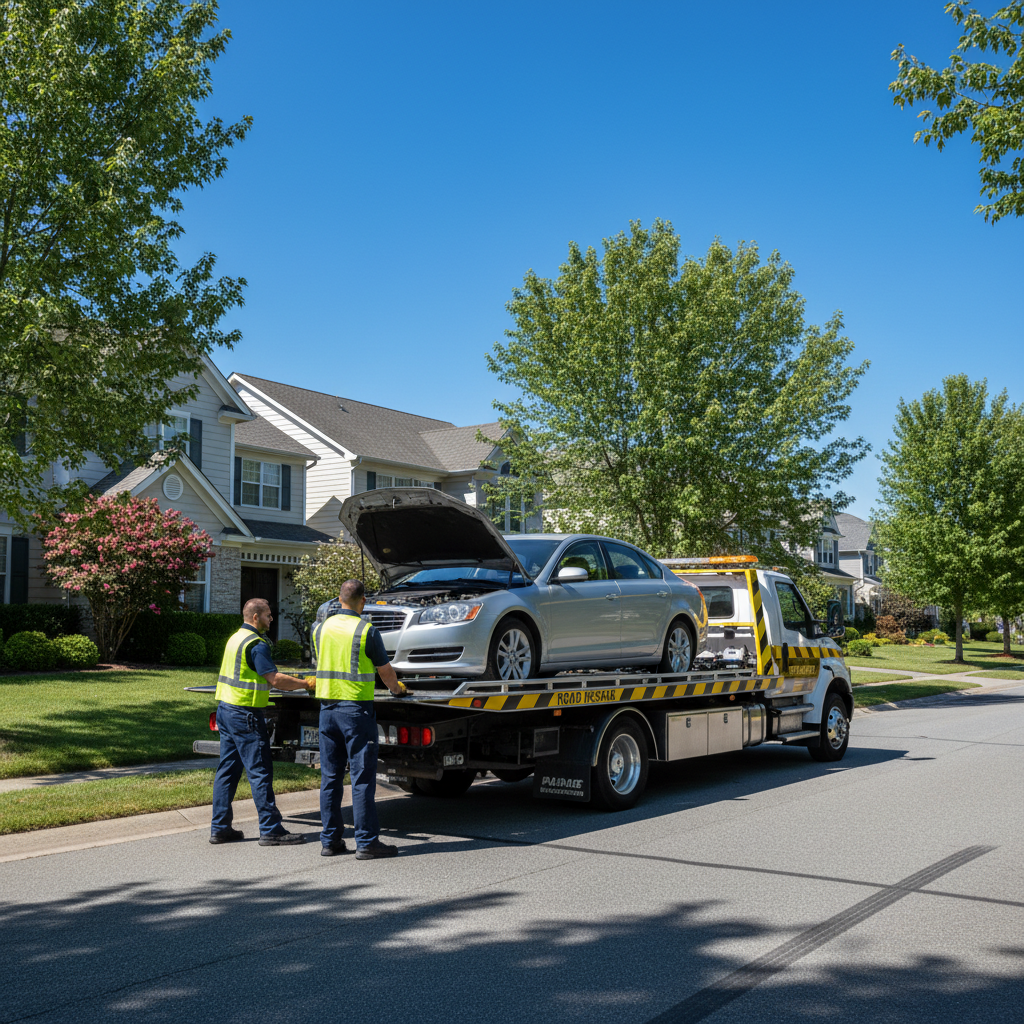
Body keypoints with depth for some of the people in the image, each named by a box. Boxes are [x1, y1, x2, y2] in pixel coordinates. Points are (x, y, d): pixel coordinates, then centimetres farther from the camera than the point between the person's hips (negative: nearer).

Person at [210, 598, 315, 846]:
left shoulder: (236, 638, 15)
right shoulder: (255, 644, -15)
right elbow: (275, 679, -20)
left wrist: (289, 679, 20)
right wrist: (305, 684, -11)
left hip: (226, 710, 10)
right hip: (245, 714, -10)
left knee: (227, 769, 12)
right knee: (260, 772, -5)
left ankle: (219, 828, 15)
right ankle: (271, 830, -2)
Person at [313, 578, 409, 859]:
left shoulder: (321, 628, 7)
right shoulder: (366, 630, -9)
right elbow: (386, 671, 1)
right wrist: (397, 688, 22)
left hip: (327, 706, 6)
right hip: (356, 708, -6)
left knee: (330, 776, 10)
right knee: (362, 776, -2)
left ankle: (330, 840, 14)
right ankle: (366, 842, -1)